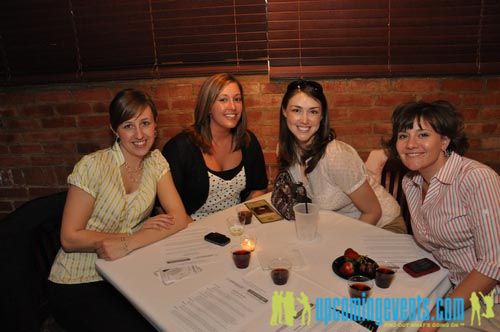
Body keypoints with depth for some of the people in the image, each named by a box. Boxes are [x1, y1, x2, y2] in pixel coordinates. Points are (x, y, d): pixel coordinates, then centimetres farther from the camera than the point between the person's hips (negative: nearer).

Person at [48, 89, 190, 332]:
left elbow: (179, 218, -9)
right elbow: (69, 238, -15)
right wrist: (141, 231, -18)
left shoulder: (155, 161, -2)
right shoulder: (92, 166, -16)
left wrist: (129, 244, -24)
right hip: (76, 285, -3)